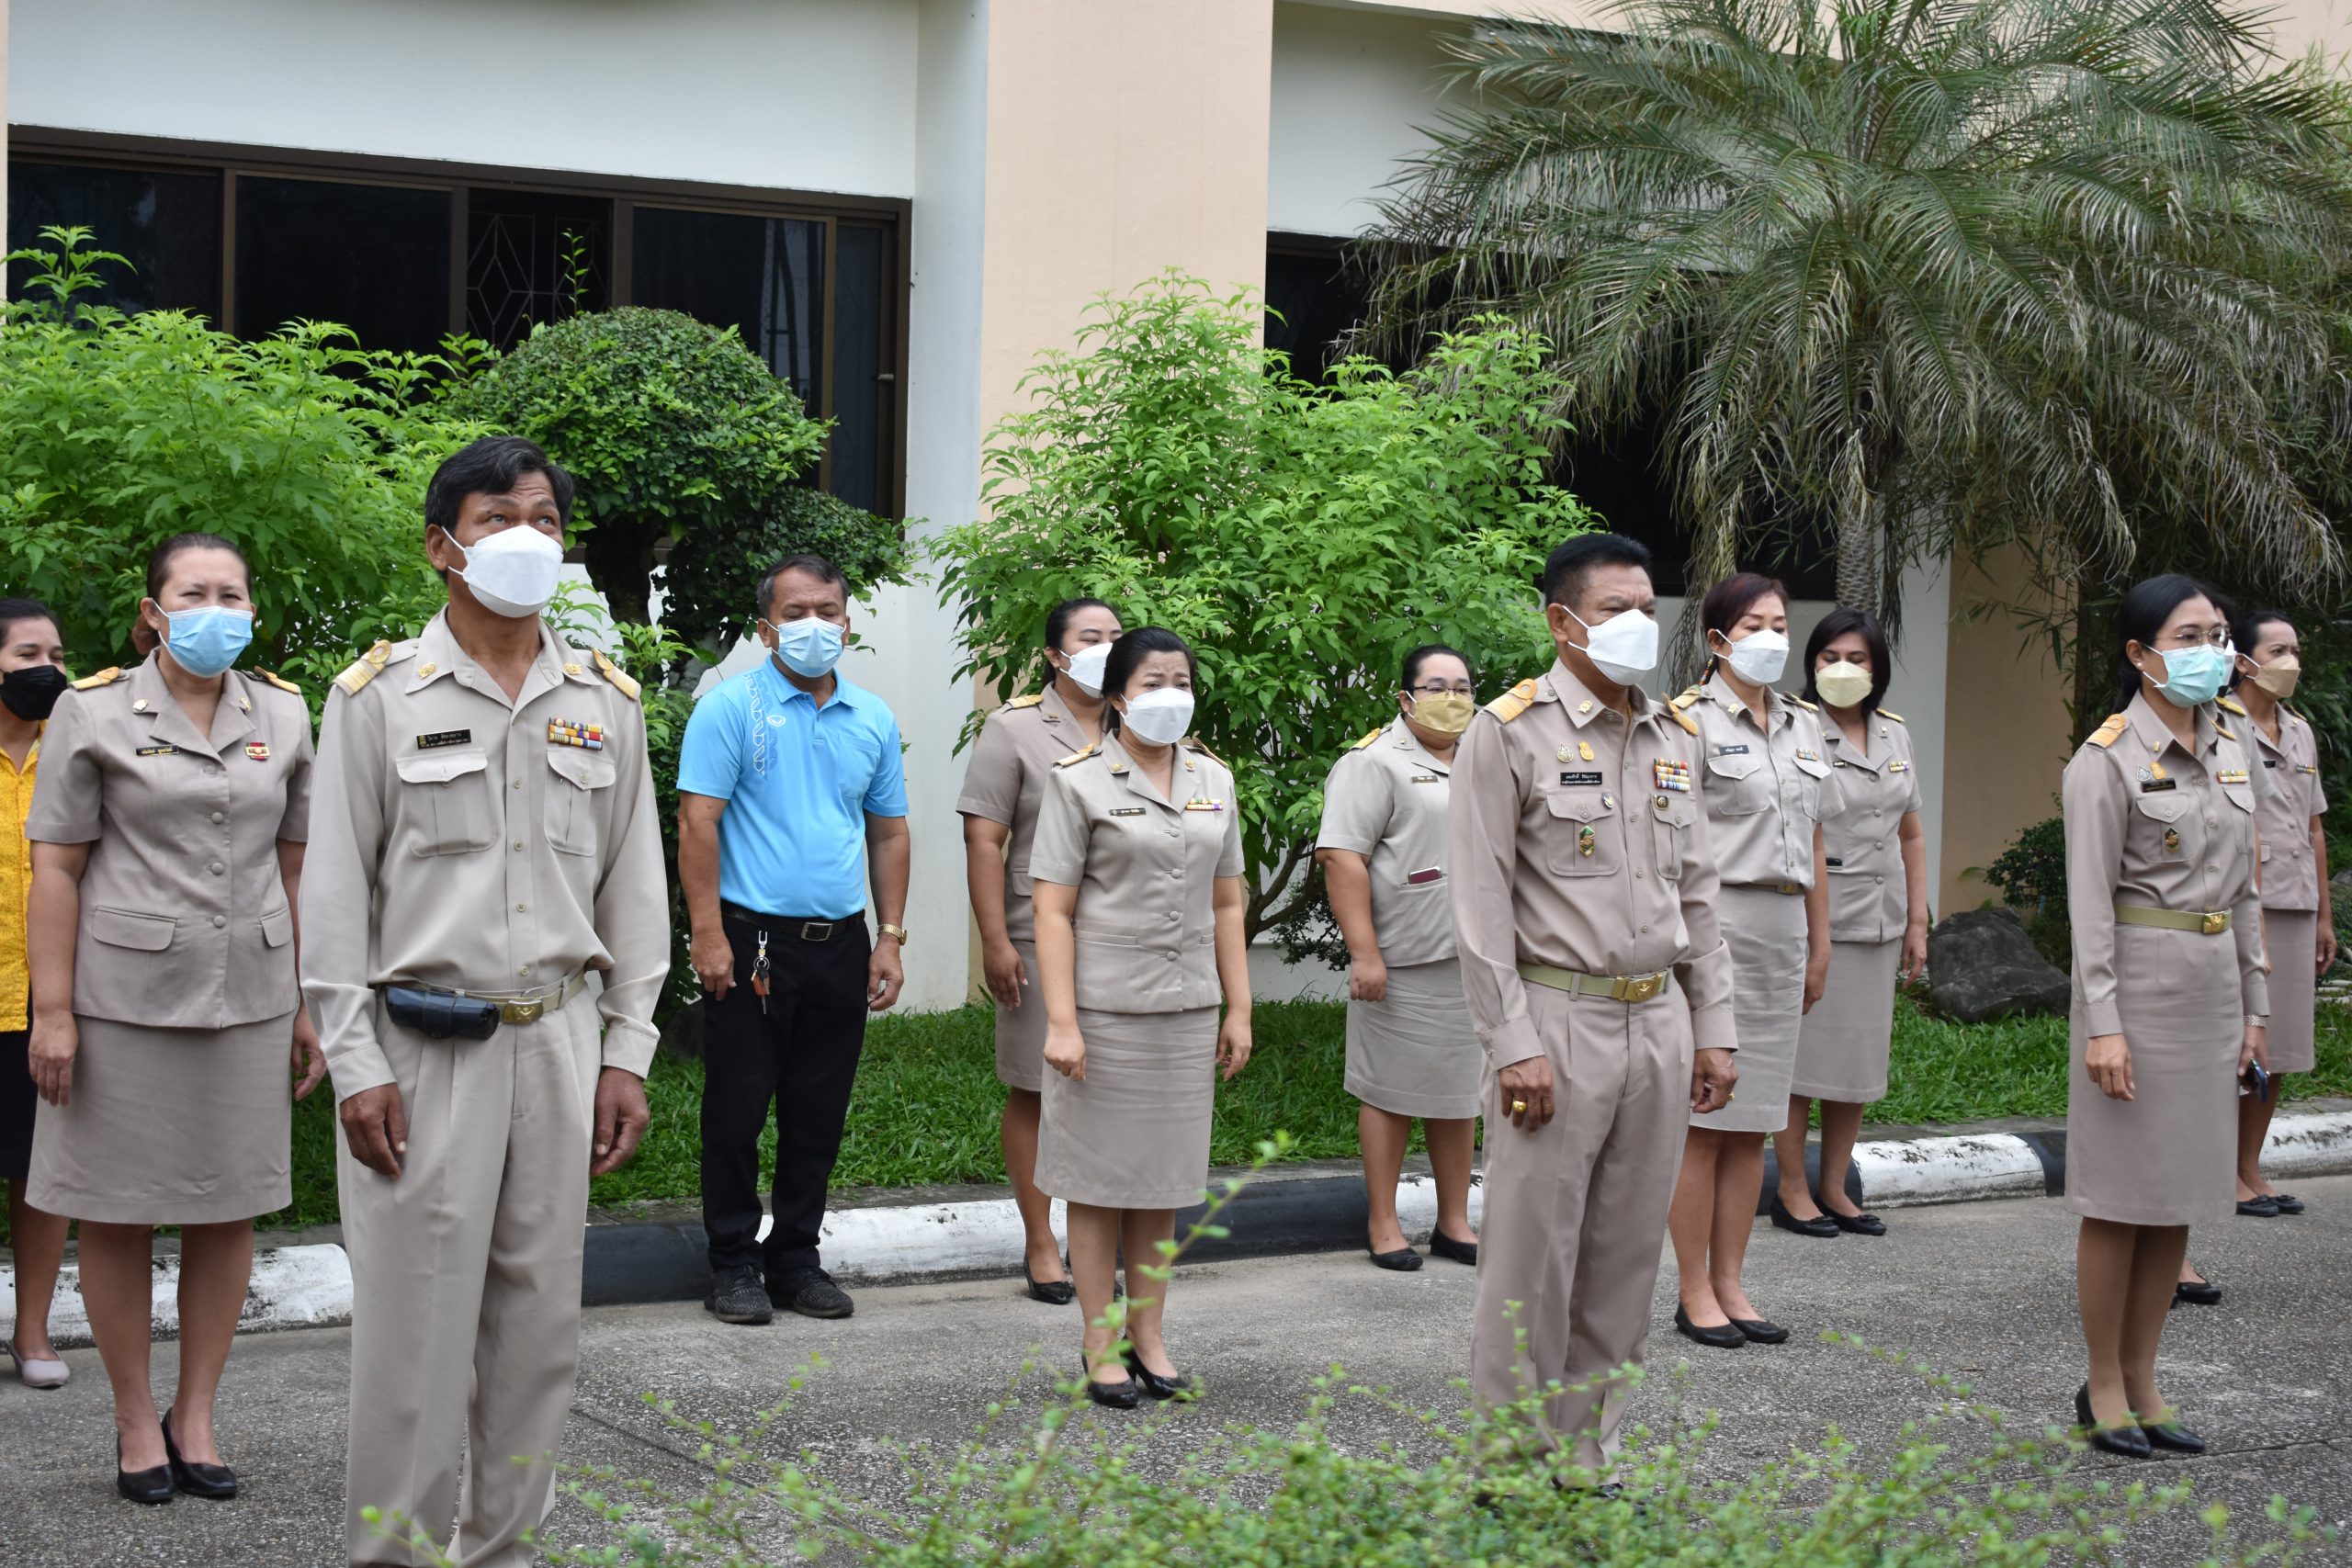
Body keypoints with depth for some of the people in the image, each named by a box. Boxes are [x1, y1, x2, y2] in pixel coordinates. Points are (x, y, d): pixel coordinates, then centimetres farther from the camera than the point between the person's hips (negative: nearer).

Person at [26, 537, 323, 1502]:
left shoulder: (283, 716, 8)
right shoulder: (94, 713, -1)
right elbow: (55, 868, -3)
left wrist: (310, 1005, 9)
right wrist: (52, 1011, -9)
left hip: (247, 999, 3)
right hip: (124, 997, -3)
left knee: (231, 1210, 6)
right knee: (119, 1215, 4)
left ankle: (196, 1414, 19)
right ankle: (135, 1418, 18)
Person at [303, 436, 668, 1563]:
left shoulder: (606, 701, 9)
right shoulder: (379, 696, 0)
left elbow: (633, 884, 12)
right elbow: (336, 889, -1)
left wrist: (627, 1053, 6)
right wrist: (355, 1065, -7)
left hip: (559, 1038, 3)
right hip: (422, 1046, -3)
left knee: (538, 1318, 8)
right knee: (413, 1321, -2)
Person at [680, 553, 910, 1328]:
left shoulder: (873, 719, 11)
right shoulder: (732, 706, -4)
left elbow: (889, 833, 16)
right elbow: (697, 823, -9)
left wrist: (889, 939, 8)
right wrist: (709, 936, -16)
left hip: (840, 944, 5)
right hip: (752, 941, -4)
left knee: (819, 1116, 10)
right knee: (737, 1110, 3)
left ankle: (796, 1257, 21)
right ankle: (733, 1262, 14)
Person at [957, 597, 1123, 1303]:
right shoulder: (1016, 728, -1)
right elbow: (984, 840, -6)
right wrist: (994, 940, -12)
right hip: (1041, 945, -4)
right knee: (1035, 1093, 4)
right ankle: (1041, 1245, 13)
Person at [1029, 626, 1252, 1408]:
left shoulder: (1213, 782, 11)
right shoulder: (1080, 782, -5)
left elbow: (1226, 904, 15)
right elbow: (1054, 910, -8)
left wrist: (1238, 1008, 10)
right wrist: (1060, 1021, -15)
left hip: (1186, 1008, 5)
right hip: (1104, 1009, -5)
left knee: (1162, 1179, 11)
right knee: (1099, 1180, 3)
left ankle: (1149, 1337, 21)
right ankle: (1100, 1347, 12)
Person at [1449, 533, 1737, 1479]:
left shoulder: (1675, 740, 14)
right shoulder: (1509, 733, -6)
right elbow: (1481, 902, -9)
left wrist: (1713, 1027, 13)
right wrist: (1514, 1044, -14)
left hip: (1659, 1024, 6)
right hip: (1558, 1020, -6)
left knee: (1626, 1258, 9)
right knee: (1532, 1259, -2)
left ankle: (1587, 1462, 20)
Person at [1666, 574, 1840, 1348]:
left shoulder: (1804, 725, 15)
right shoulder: (1691, 720, -5)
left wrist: (1819, 946, 17)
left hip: (1782, 928, 7)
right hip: (1714, 923, -6)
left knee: (1753, 1122, 9)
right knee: (1703, 1119, -3)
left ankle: (1730, 1283, 16)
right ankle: (1694, 1293, 5)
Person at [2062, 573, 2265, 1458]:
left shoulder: (2229, 750, 11)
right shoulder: (2107, 761, -10)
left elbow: (2243, 889, 16)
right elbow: (2090, 902, -13)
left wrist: (2254, 1007, 14)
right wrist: (2103, 1023, -18)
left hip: (2213, 986, 7)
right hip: (2140, 981, -7)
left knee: (2179, 1197, 10)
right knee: (2123, 1195, 0)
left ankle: (2142, 1383, 19)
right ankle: (2104, 1387, 11)